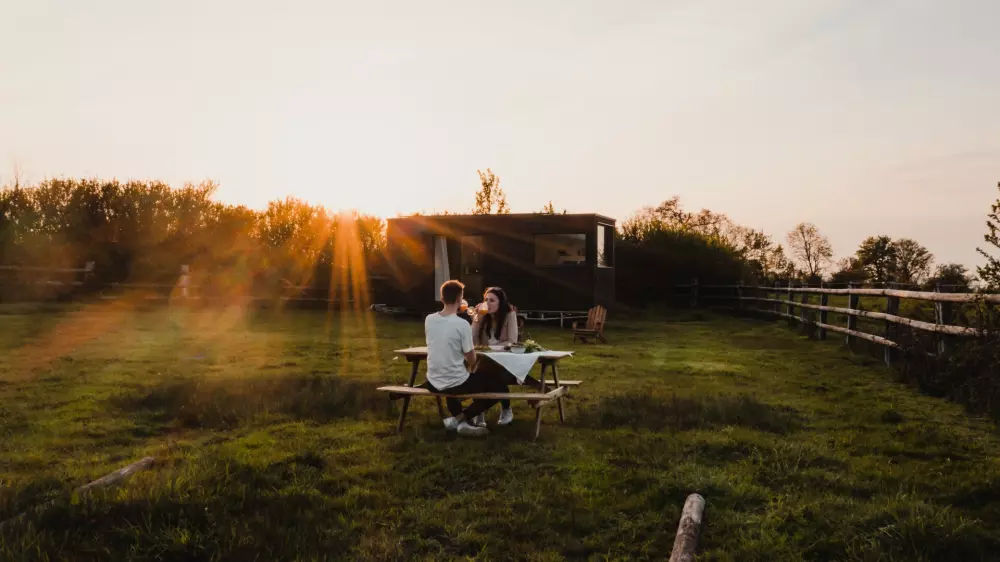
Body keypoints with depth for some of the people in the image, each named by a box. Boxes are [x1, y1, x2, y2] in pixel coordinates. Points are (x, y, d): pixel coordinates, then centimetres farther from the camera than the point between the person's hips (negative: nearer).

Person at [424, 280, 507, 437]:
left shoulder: (429, 319, -2)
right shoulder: (462, 324, -18)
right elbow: (472, 361, -9)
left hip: (433, 383, 6)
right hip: (456, 383, -6)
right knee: (500, 386, 12)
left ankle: (458, 420, 21)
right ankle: (458, 419, 5)